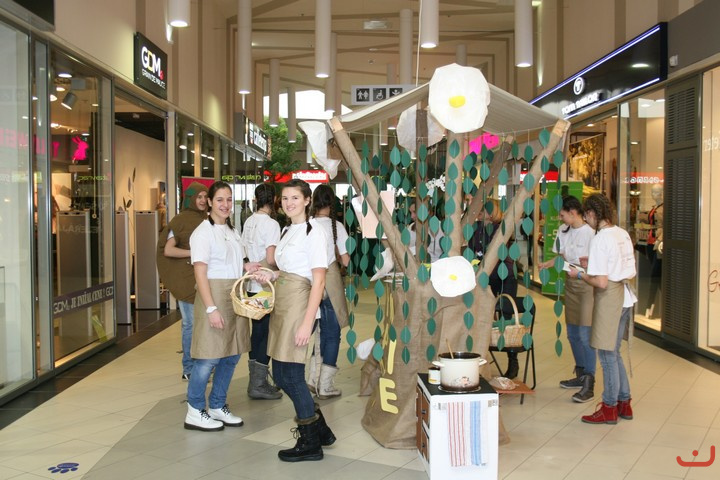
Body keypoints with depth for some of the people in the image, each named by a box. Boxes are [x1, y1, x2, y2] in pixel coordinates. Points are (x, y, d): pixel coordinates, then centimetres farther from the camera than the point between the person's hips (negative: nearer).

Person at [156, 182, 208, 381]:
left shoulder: (205, 220, 12)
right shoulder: (180, 220, -7)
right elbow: (168, 250, -14)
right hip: (186, 278, -6)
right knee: (191, 324, -3)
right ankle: (189, 370, 7)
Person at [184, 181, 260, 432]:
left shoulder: (232, 230, 15)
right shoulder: (203, 232, -9)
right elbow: (200, 272, -15)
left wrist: (245, 267, 6)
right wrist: (211, 308, -21)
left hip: (235, 296, 8)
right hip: (213, 295, -8)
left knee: (232, 355, 11)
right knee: (209, 357, -5)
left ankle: (217, 406, 25)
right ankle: (194, 412, 8)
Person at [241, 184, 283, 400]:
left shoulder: (248, 222, 9)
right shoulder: (271, 224, -14)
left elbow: (245, 253, 13)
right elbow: (271, 260, -20)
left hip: (252, 286, 8)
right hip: (266, 287, -8)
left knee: (257, 332, 15)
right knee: (266, 334, 0)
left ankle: (256, 381, 23)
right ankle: (258, 384, 5)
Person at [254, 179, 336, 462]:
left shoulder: (313, 232, -11)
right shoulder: (288, 231, 16)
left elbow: (318, 282, -16)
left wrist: (307, 324, -21)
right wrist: (271, 276, 7)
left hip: (298, 305, -9)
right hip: (281, 305, 9)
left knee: (291, 376, -3)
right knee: (281, 376, 12)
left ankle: (310, 444, 14)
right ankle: (320, 430, 28)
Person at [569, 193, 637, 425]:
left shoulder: (600, 240, -19)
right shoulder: (623, 234, 6)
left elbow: (601, 282, -22)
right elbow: (631, 270, 14)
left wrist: (580, 275, -5)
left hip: (609, 298, -9)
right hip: (624, 295, 9)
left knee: (608, 355, 4)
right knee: (614, 352, 19)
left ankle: (609, 408, 15)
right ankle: (624, 403, 27)